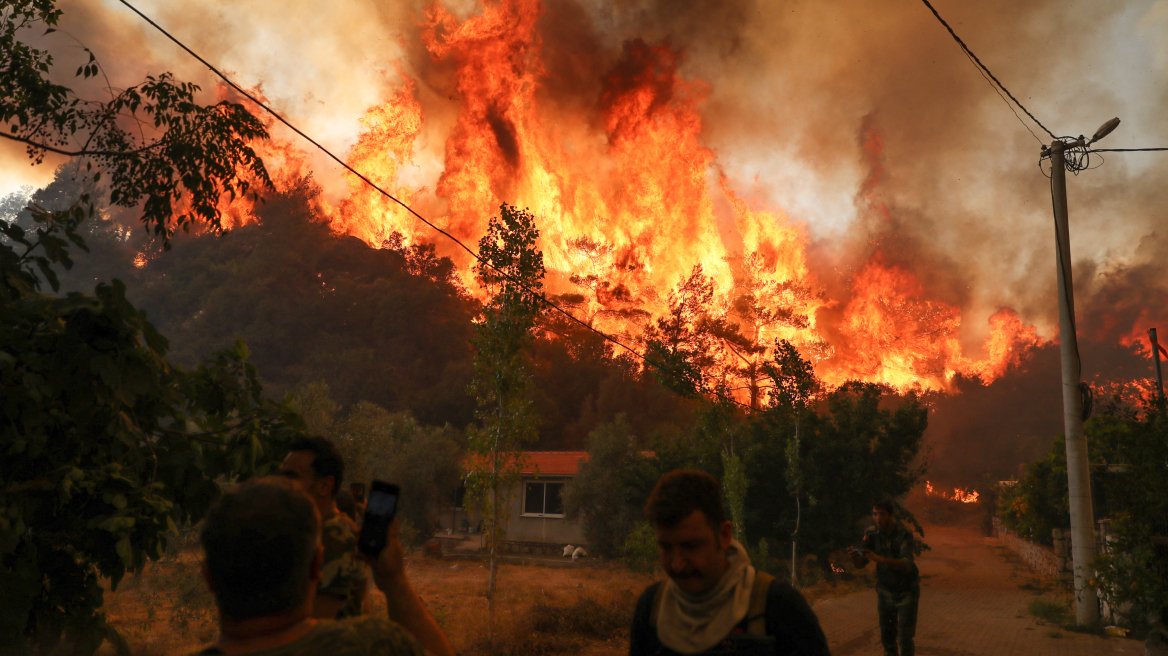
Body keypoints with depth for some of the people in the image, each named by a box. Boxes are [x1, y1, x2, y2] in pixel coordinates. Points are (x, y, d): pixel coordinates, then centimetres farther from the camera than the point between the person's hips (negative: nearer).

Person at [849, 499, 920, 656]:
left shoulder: (903, 534, -21)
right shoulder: (871, 533, -10)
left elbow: (907, 565, -35)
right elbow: (860, 565, -9)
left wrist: (881, 559, -49)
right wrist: (855, 556, -32)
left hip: (906, 590, -3)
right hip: (885, 589, 4)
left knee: (905, 637, -3)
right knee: (887, 636, 11)